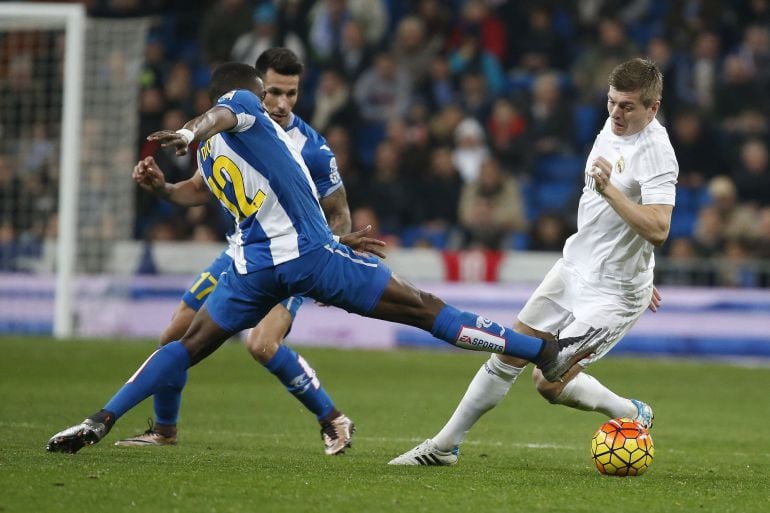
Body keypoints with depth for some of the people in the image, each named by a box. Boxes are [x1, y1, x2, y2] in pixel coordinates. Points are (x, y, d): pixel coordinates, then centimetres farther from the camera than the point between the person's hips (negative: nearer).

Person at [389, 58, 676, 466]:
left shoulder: (656, 153, -23)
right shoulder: (614, 127, 4)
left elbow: (657, 230, -34)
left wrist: (609, 190, -39)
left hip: (614, 293, -8)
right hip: (574, 267, 8)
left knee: (550, 382, -12)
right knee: (509, 355, 9)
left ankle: (633, 417, 13)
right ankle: (444, 446, 20)